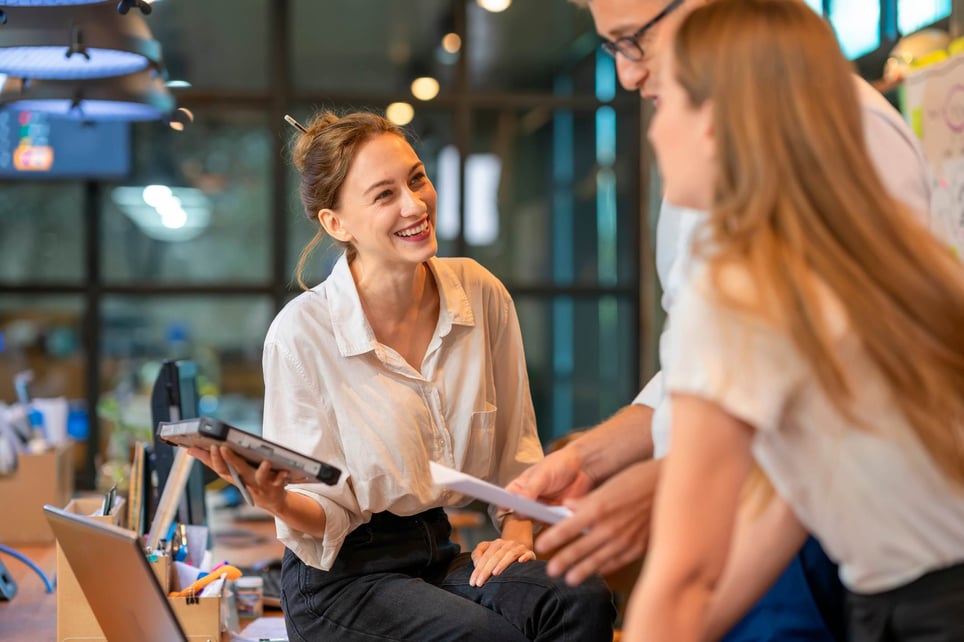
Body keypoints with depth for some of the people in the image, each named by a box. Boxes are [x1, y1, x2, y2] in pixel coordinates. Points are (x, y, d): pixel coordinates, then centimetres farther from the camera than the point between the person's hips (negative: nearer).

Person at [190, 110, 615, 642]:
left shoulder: (481, 294, 0)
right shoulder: (301, 332, -13)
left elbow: (517, 445, 13)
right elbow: (326, 516, -10)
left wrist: (516, 533, -2)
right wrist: (278, 503, -31)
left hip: (445, 554, 5)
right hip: (344, 576, -4)